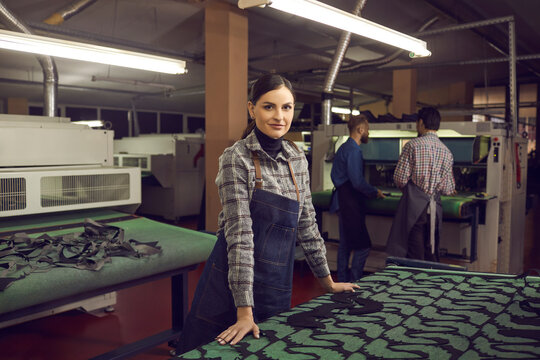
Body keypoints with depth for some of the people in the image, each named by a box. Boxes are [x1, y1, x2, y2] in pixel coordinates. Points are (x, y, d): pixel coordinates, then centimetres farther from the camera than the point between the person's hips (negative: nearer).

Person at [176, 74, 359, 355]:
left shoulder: (297, 158, 4)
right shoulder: (237, 158, -13)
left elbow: (306, 223, 11)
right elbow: (240, 233, -19)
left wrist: (328, 281, 15)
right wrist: (245, 310, -21)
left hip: (277, 287, 5)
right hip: (234, 285, -5)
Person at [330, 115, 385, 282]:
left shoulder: (344, 148, 15)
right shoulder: (353, 150, -17)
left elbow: (334, 176, 22)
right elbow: (358, 182, -22)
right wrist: (375, 192, -6)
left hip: (344, 201, 11)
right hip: (351, 203, -11)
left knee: (345, 243, 17)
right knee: (363, 246, -7)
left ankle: (343, 281, 26)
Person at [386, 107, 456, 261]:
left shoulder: (413, 145, -6)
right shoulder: (446, 151, 9)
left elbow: (400, 178, -9)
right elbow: (448, 189, 8)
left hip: (415, 204, -5)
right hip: (435, 208, 5)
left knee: (415, 257, -1)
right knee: (432, 257, 13)